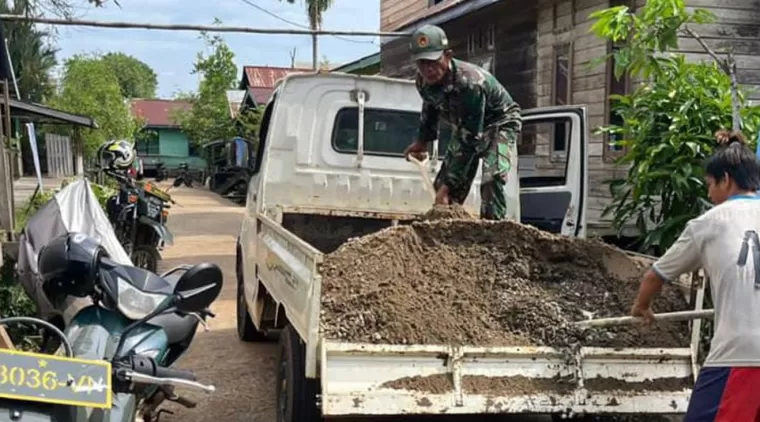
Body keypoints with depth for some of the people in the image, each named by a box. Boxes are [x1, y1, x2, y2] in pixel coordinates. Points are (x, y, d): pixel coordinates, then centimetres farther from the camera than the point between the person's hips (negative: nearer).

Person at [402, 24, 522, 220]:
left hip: (499, 123, -7)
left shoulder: (470, 84, -39)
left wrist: (448, 185, -39)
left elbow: (469, 142, -38)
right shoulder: (423, 80, -18)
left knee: (493, 178, -31)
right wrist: (422, 141, 11)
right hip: (464, 128, 7)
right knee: (442, 184, 2)